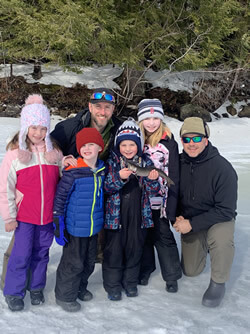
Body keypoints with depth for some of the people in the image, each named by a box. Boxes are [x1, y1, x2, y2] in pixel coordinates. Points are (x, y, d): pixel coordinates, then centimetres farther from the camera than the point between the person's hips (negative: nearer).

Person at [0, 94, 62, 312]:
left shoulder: (55, 152, 1)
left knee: (42, 252, 14)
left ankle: (36, 287, 32)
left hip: (49, 214, 3)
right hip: (25, 215, -3)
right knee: (21, 254, 2)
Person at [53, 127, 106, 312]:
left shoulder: (102, 169, 1)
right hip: (75, 227, -6)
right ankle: (65, 295, 24)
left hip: (94, 226, 6)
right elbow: (60, 197, -14)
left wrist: (103, 218, 19)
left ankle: (80, 287, 41)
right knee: (73, 262, 5)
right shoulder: (73, 172, -19)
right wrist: (58, 224, -14)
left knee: (89, 261, 20)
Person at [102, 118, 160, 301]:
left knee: (135, 248, 13)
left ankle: (130, 282, 32)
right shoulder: (112, 161, -4)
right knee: (114, 249, 5)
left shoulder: (146, 163, 3)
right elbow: (107, 186, -12)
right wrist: (119, 177, -30)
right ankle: (113, 284, 22)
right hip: (116, 214, -2)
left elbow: (151, 191, 4)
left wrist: (153, 180, -17)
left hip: (138, 214, 3)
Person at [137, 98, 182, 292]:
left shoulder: (169, 143, -6)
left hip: (159, 201, -3)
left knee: (163, 236, 3)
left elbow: (174, 176, -7)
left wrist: (171, 207, -11)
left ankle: (172, 275, 18)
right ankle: (145, 269, 32)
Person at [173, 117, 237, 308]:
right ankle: (204, 246, 43)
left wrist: (192, 224, -28)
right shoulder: (179, 163, -12)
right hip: (189, 222, 5)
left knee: (221, 238, -39)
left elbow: (226, 210, -25)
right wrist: (178, 217, -15)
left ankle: (218, 283, -13)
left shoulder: (222, 168, -25)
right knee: (190, 271, 11)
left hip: (219, 219, -4)